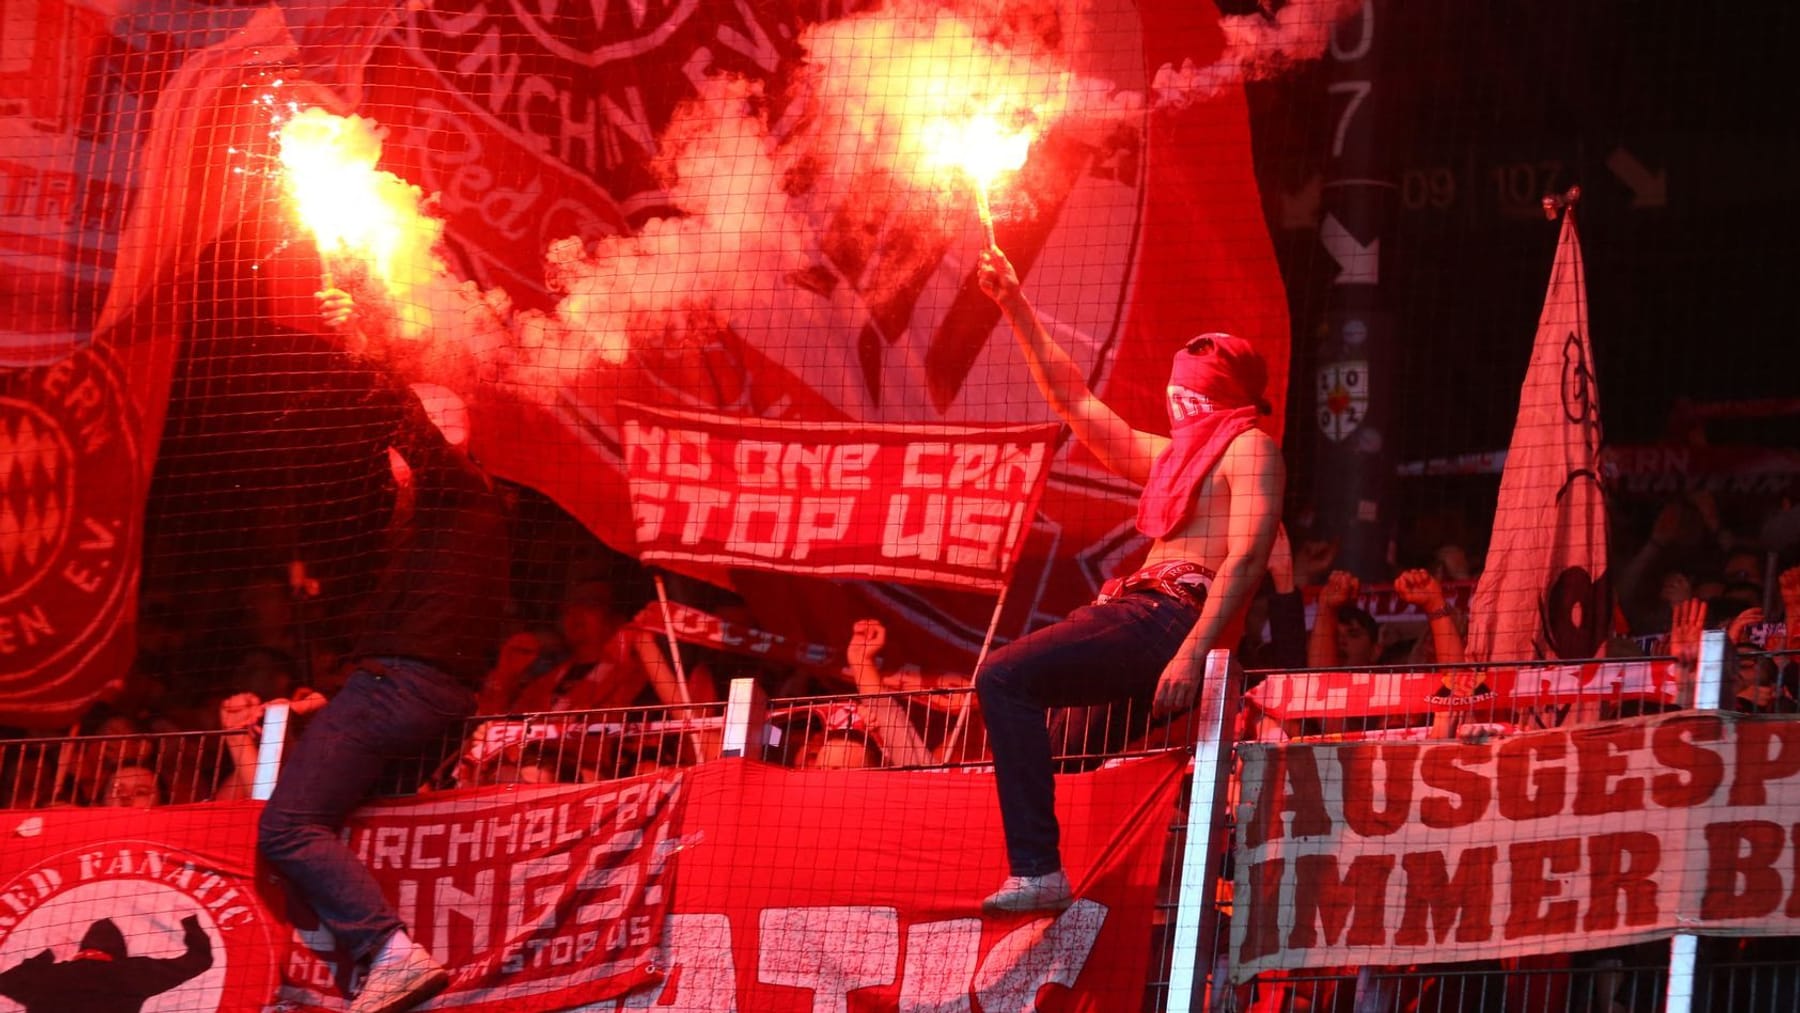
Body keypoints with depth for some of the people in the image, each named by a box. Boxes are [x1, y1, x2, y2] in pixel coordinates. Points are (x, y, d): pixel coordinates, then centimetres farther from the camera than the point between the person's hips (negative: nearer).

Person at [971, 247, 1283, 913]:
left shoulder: (1248, 448, 1)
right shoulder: (1170, 455, 28)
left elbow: (1246, 559, -13)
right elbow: (1077, 402, 32)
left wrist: (1192, 654, -25)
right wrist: (1015, 308, 28)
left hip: (1172, 621, -10)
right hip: (1136, 612, 10)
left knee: (1006, 678, -25)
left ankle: (1038, 870, -33)